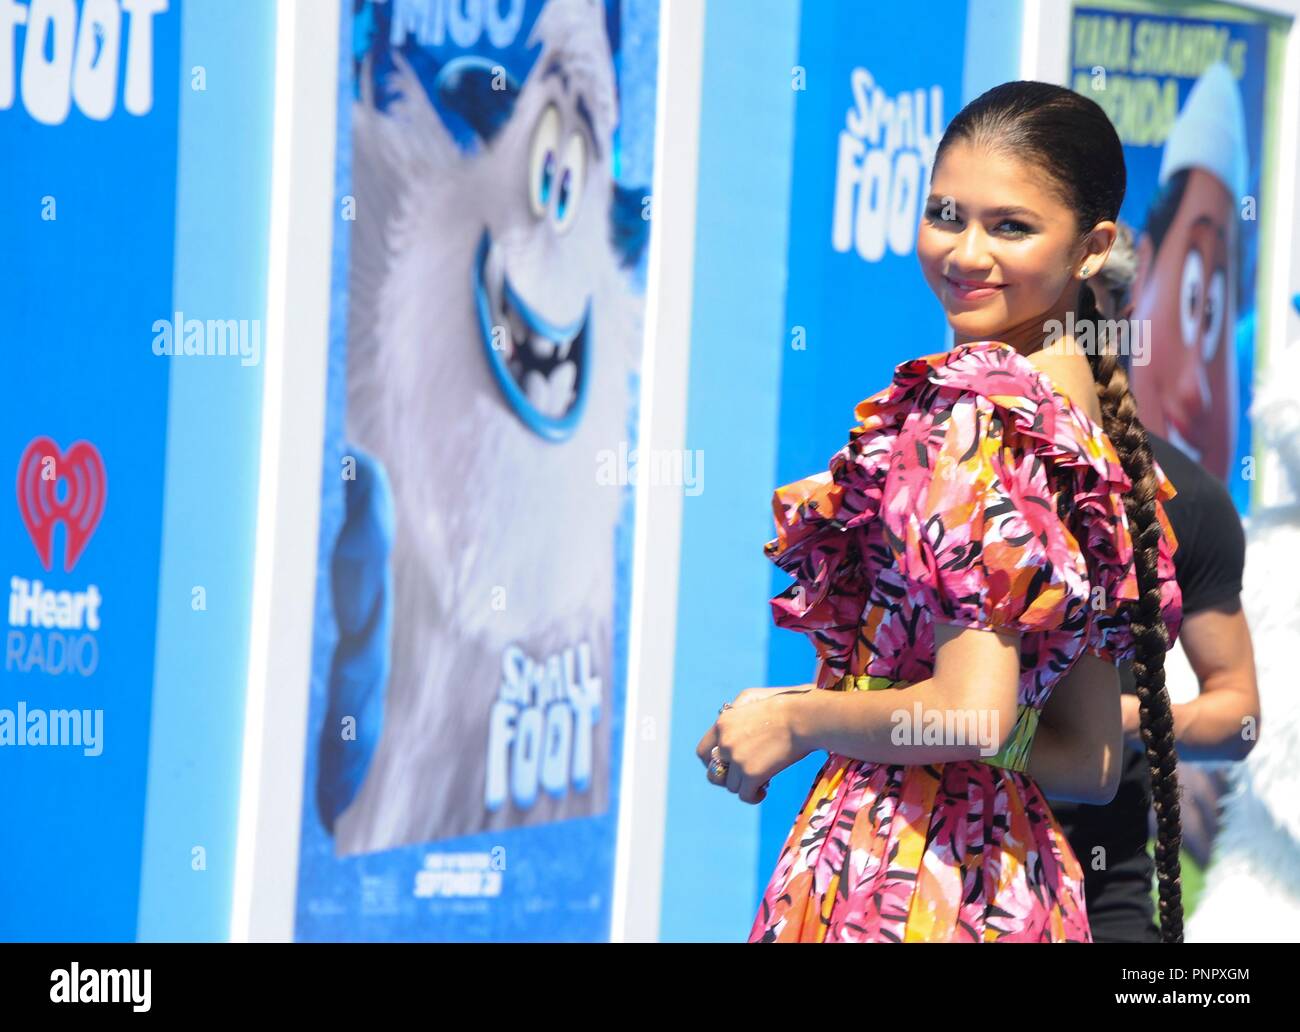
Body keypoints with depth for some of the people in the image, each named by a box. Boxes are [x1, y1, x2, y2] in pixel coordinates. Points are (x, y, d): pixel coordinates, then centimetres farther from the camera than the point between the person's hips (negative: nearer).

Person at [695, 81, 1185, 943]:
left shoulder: (976, 400, -13)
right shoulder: (1089, 422, 12)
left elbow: (973, 712, -21)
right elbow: (1092, 762, 15)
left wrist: (795, 720, -5)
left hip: (894, 875, -8)